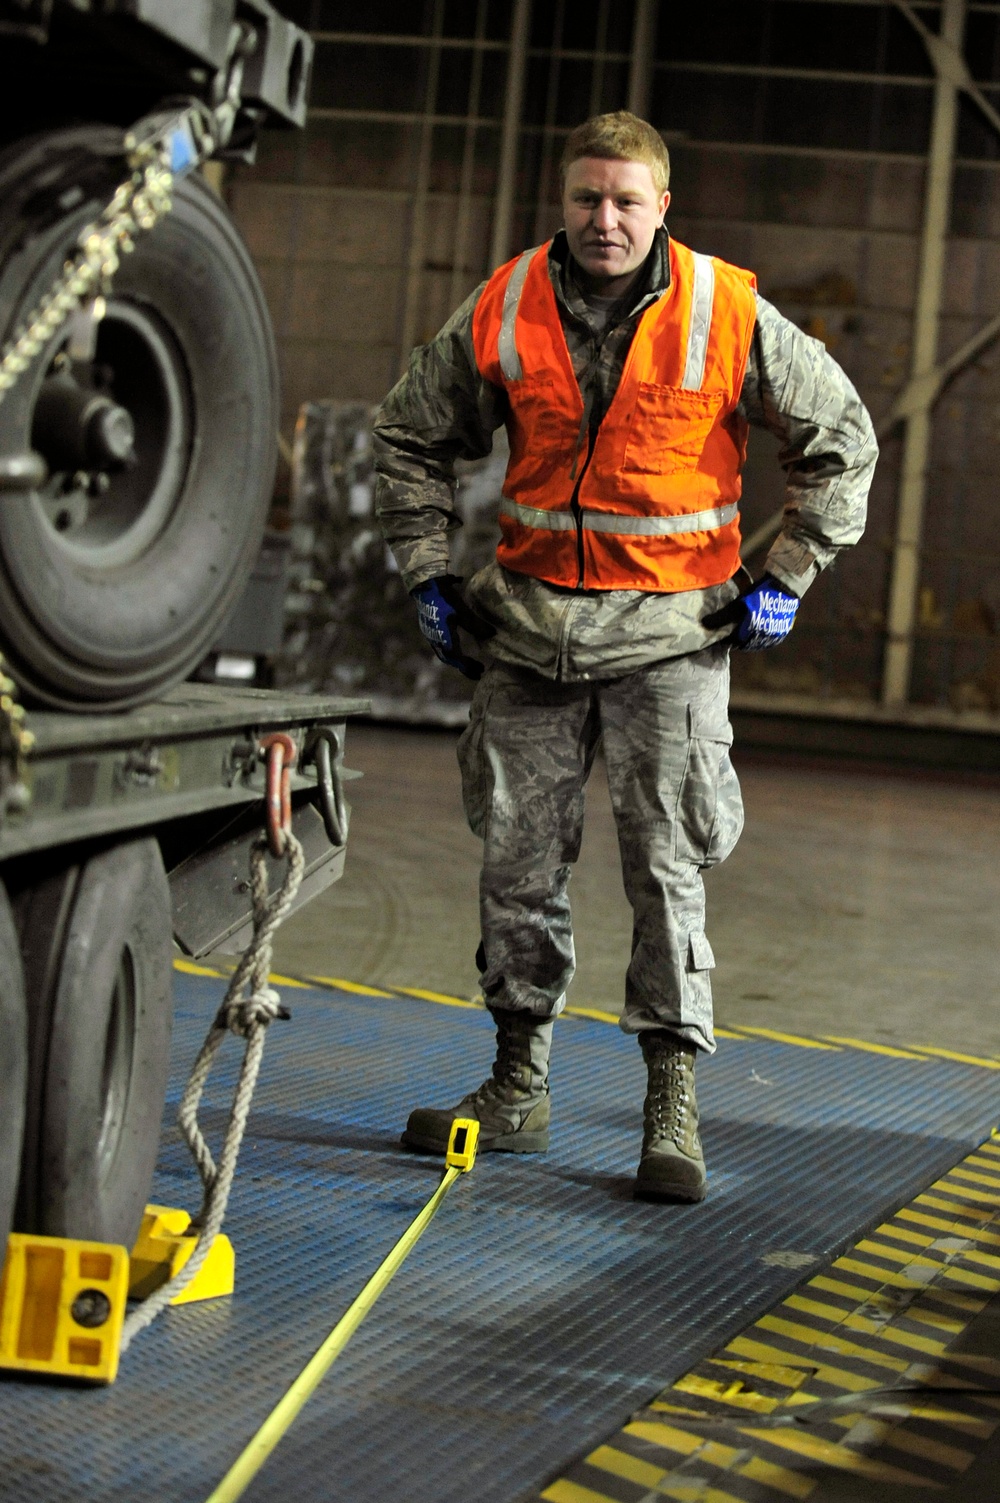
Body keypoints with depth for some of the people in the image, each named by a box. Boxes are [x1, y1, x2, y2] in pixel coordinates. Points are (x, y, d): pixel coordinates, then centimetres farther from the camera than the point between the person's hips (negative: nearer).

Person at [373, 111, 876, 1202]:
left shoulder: (728, 315, -7)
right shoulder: (500, 314, -1)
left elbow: (841, 438, 5)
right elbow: (409, 437, 13)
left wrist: (786, 580, 1)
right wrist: (427, 577, 7)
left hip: (670, 630, -2)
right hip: (533, 622, 3)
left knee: (667, 868, -5)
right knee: (518, 865, 7)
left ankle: (672, 1108, 4)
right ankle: (518, 1086, 21)